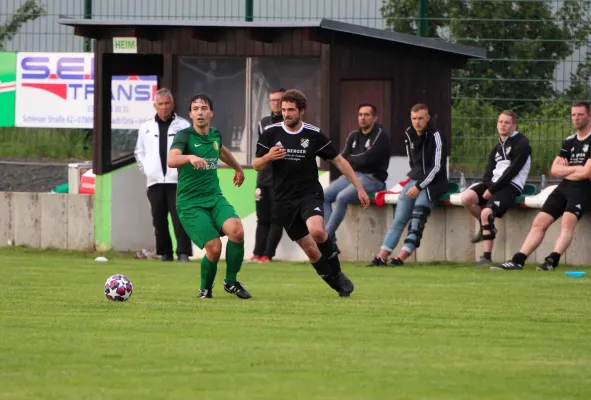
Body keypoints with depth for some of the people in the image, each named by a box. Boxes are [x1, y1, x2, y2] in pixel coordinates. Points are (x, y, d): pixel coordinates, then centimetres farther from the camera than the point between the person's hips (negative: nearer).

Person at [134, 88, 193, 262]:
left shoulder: (183, 126, 5)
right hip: (155, 181, 3)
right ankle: (164, 253, 10)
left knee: (180, 218, -10)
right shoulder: (146, 128, 12)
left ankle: (183, 253, -13)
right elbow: (139, 152, 21)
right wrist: (145, 168, 9)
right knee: (159, 220, 4)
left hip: (177, 180, -3)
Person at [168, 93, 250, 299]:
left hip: (215, 198, 5)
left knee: (237, 231, -23)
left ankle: (231, 282, -2)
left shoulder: (215, 135, 8)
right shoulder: (185, 135, -10)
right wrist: (190, 157, -50)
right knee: (214, 247, -18)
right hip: (190, 203, -5)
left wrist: (238, 168, 49)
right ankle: (205, 289, 11)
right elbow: (172, 160, -31)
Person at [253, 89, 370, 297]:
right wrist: (268, 157, -18)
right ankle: (336, 283, 20)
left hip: (310, 194, -2)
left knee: (317, 231, -30)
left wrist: (359, 188, 2)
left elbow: (338, 161, 4)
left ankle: (337, 273, -7)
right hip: (284, 200, 2)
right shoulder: (271, 133, -1)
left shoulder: (314, 134, -4)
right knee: (310, 249, 1)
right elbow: (257, 165, 6)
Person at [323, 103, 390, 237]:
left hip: (372, 178, -7)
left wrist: (351, 158, 1)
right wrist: (357, 160, -11)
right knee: (324, 196, -13)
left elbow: (366, 159, -17)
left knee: (342, 197, -30)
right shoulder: (354, 136, 15)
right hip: (351, 175, 7)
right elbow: (343, 159, 9)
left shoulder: (380, 136, -7)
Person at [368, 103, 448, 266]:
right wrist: (413, 182, 9)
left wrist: (419, 186, -17)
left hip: (432, 184, -6)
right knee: (399, 219, -6)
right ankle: (382, 256, -15)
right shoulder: (409, 135, 11)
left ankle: (402, 256, -34)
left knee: (417, 218, -24)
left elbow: (436, 167, -14)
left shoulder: (434, 136, -10)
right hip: (415, 180, 6)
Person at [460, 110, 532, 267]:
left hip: (511, 186, -7)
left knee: (486, 212, -29)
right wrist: (487, 187, -8)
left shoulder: (521, 144, -2)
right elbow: (489, 173, 15)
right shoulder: (497, 148, 23)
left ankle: (486, 257, -26)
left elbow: (512, 171, -11)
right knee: (466, 198, -19)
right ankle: (487, 226, 5)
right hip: (493, 184, 7)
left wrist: (492, 189, -13)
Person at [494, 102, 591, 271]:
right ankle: (518, 261, -6)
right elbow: (554, 170, 12)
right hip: (564, 187, 7)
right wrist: (576, 168, -3)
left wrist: (565, 170, 3)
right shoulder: (569, 141, 18)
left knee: (568, 220, -30)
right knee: (539, 222, -2)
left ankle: (552, 261, -41)